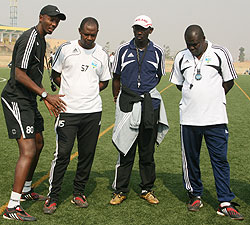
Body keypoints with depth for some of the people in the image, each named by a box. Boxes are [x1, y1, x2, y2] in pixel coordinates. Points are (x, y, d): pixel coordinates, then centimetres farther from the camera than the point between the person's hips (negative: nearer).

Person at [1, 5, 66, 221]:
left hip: (29, 100, 11)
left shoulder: (41, 40, 15)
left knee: (38, 144, 21)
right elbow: (19, 75, -23)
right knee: (28, 152, -15)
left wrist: (47, 98, 22)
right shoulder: (30, 39, -17)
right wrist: (46, 95, -22)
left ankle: (26, 190, 38)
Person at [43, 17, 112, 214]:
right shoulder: (66, 49, 1)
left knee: (87, 154, 7)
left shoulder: (102, 55, 7)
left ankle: (79, 192, 22)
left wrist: (88, 92, 5)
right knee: (62, 154, -6)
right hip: (68, 110, -2)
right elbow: (55, 75, 10)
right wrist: (71, 91, 2)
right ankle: (52, 196, 6)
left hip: (93, 112, 3)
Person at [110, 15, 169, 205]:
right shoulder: (123, 50, 4)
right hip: (127, 104, -1)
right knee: (126, 150, 1)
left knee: (147, 152, 8)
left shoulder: (157, 52, 5)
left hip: (150, 105, 1)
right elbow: (116, 78, 12)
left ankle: (147, 190, 21)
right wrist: (117, 100, 10)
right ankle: (120, 191, 12)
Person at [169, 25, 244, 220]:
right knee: (190, 160, 10)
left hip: (215, 118, -2)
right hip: (189, 118, 3)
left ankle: (225, 203, 7)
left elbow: (229, 82, 7)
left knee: (220, 160, 0)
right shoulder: (181, 57, 7)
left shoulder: (220, 54, -2)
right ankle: (195, 196, 26)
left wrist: (212, 99, 5)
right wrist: (197, 98, 10)